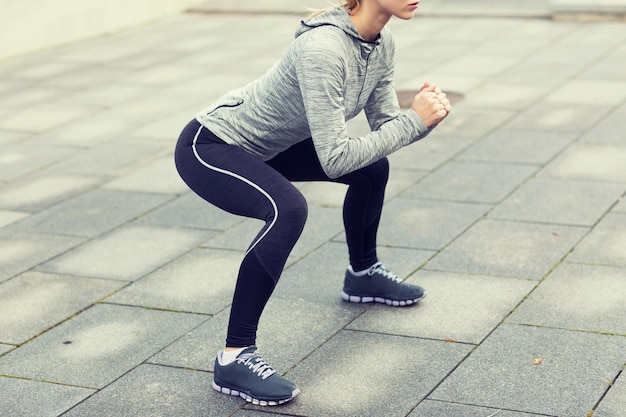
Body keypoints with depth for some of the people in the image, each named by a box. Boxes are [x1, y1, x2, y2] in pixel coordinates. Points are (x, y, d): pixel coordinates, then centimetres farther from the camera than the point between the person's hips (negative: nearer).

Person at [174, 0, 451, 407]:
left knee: (373, 167, 16)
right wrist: (413, 120, -28)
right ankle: (235, 358, -25)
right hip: (208, 147, -10)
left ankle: (363, 274, 40)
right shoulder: (323, 48, -33)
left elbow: (385, 124, 3)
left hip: (265, 145, 10)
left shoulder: (381, 43, -5)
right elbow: (335, 159, -34)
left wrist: (424, 117, -18)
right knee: (288, 209, -35)